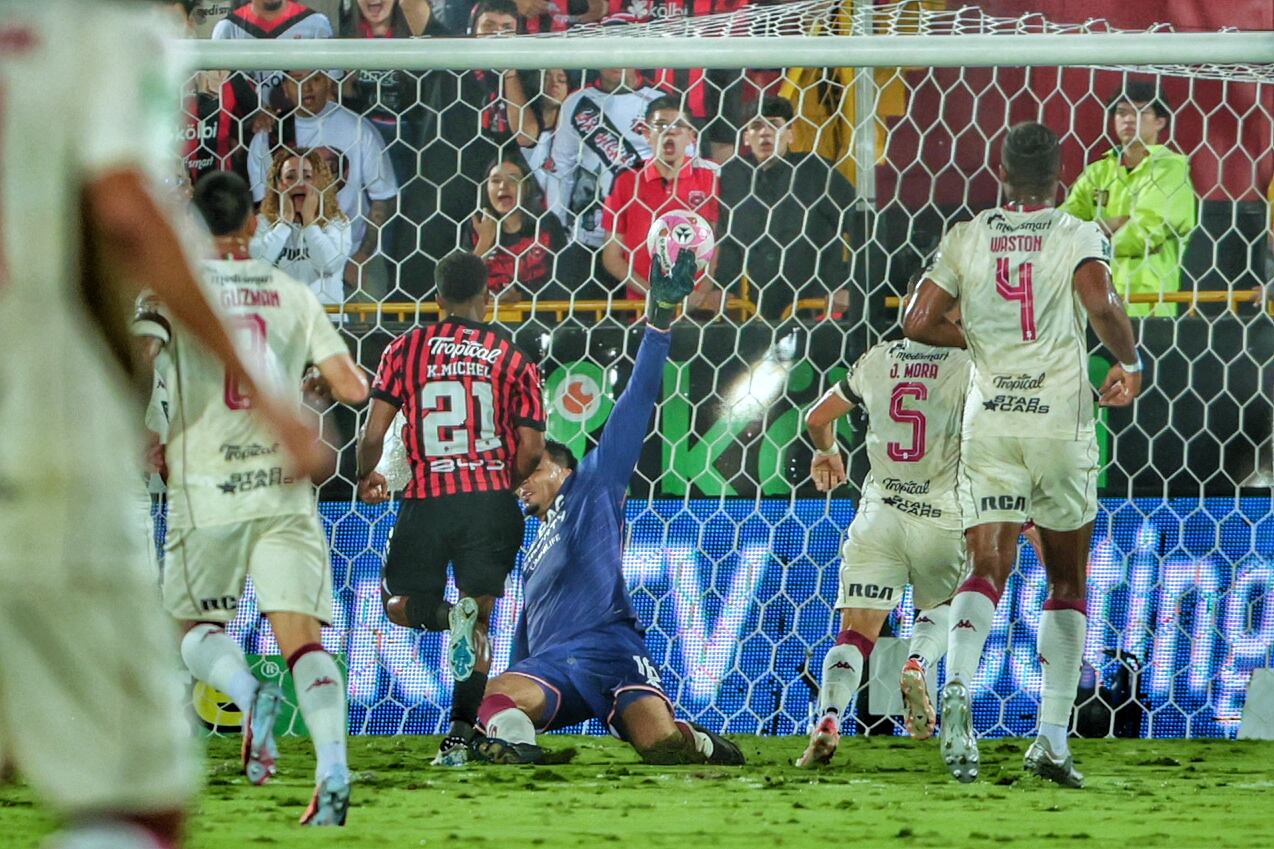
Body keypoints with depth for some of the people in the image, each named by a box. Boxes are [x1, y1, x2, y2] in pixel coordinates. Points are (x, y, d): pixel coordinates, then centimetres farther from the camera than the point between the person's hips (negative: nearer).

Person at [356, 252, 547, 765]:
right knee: (479, 619, 7)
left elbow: (373, 434, -1)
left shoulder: (406, 349, 4)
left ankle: (452, 615, -20)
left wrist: (366, 479, 20)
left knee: (400, 605, 16)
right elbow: (531, 448, 0)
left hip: (425, 500, -1)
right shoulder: (512, 356, 6)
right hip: (489, 500, 1)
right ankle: (459, 737, -7)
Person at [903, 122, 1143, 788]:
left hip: (989, 422, 1)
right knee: (1067, 581, 10)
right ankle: (1052, 738, 3)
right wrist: (1129, 364, -2)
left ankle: (958, 684, -34)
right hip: (1060, 419, -1)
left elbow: (919, 323, 2)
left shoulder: (966, 239, 5)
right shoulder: (1079, 236, -2)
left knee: (988, 567, -3)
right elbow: (1101, 306, -20)